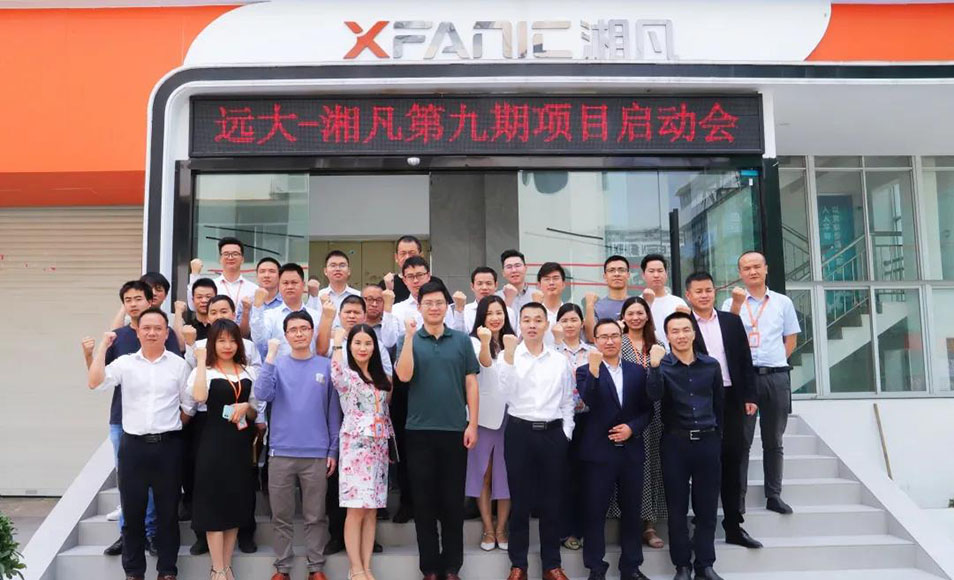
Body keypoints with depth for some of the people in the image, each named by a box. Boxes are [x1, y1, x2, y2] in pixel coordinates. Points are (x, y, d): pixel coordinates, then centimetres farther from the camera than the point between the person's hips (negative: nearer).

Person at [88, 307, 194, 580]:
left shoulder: (178, 364, 2)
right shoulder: (124, 363, 4)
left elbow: (189, 405, 6)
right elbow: (95, 383, -11)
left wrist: (170, 425, 5)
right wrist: (103, 346, -7)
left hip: (168, 446, -1)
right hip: (133, 445, 1)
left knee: (167, 511, 8)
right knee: (132, 511, 9)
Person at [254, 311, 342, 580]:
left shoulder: (326, 366, 2)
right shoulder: (277, 363, 2)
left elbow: (333, 410, 5)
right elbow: (262, 394, -14)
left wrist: (333, 449, 1)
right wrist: (271, 356, -18)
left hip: (317, 453, 0)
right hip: (281, 452, 0)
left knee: (315, 516, 8)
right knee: (281, 516, 9)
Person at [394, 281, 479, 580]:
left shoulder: (462, 340, 5)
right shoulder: (408, 340, 4)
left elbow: (471, 384, 4)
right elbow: (404, 376, -12)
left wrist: (472, 424, -2)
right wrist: (410, 335, -15)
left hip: (455, 430, 0)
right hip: (419, 431, 0)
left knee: (453, 500, 7)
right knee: (424, 501, 7)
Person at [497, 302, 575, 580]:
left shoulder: (560, 360, 7)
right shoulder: (509, 356, -1)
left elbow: (567, 401, 11)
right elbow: (507, 394, -14)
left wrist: (566, 433, 3)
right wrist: (509, 356, -21)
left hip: (553, 433, 2)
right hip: (520, 431, -2)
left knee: (552, 500, 9)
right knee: (519, 500, 5)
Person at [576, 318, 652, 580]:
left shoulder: (637, 371, 8)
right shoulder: (586, 371, -2)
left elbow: (647, 409, 8)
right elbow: (589, 401, -20)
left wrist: (632, 427, -9)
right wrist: (594, 371, -33)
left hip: (631, 450, 3)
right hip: (598, 451, -3)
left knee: (631, 510, 12)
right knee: (595, 512, 2)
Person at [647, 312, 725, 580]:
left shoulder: (711, 365, 5)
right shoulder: (662, 365, -2)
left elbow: (718, 403, 14)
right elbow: (654, 395, -20)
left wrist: (717, 436, 12)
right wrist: (654, 365, -32)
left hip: (708, 441, 2)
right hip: (675, 442, -2)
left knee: (707, 507, 8)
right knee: (677, 508, 5)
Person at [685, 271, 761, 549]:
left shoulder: (731, 321, 10)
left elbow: (745, 360, 9)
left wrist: (749, 396, 3)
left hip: (731, 399, 4)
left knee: (734, 461, 8)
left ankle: (734, 525, 18)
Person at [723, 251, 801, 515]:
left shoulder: (783, 302, 9)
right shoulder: (731, 303, 5)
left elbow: (791, 339, 14)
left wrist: (773, 362, 4)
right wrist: (737, 304, -18)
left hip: (777, 376, 2)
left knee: (773, 440, 9)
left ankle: (774, 495, 17)